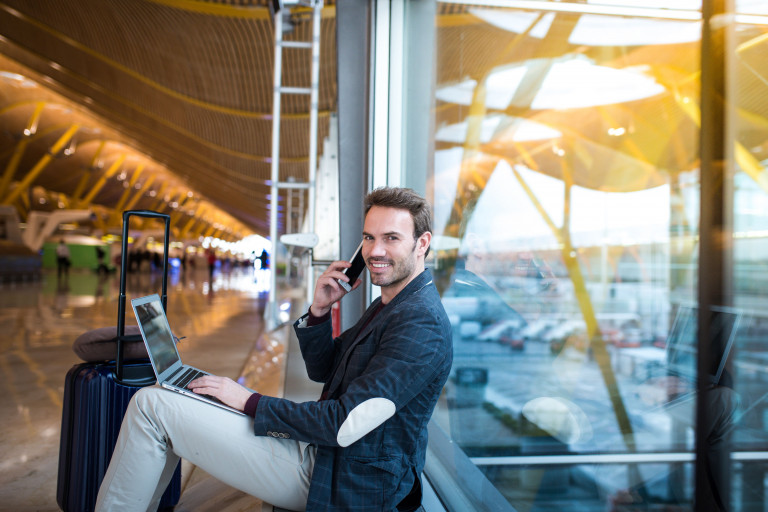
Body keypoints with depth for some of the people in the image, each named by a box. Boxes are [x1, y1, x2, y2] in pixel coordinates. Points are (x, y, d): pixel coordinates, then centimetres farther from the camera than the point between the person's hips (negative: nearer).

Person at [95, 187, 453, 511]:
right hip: (320, 451, 10)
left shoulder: (421, 323, -23)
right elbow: (323, 369, 13)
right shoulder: (389, 304, 9)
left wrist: (250, 402, -15)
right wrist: (318, 311, -5)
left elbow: (345, 426, -26)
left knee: (151, 404, -9)